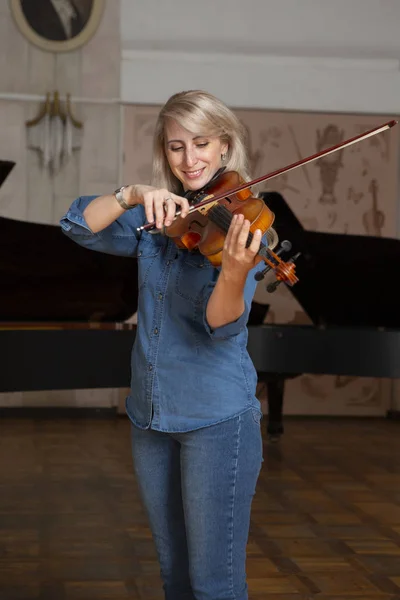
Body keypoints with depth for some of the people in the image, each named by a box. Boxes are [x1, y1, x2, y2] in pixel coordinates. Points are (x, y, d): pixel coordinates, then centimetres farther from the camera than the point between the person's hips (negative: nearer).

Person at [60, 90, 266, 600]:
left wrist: (235, 273, -42)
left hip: (217, 417, -5)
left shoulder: (241, 219, -9)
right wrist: (132, 194, -20)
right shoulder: (155, 217, 7)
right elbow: (79, 226, -4)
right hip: (150, 415, 6)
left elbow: (222, 325, -20)